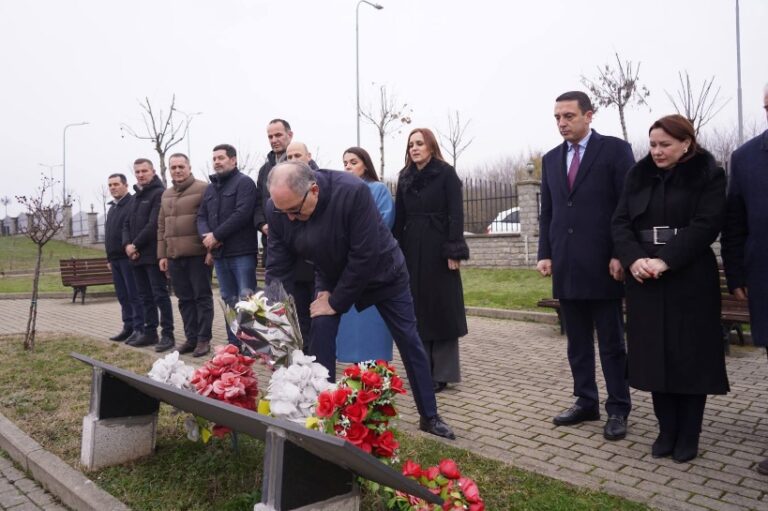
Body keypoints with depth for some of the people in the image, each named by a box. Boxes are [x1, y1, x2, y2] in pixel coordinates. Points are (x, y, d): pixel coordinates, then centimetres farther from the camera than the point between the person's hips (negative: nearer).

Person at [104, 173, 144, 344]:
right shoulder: (112, 208, 22)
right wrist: (110, 258, 22)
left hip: (129, 257, -9)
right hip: (116, 259, 9)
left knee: (135, 295, -6)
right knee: (123, 296, 11)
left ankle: (139, 329, -2)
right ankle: (128, 327, 18)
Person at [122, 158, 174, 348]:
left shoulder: (159, 193, -7)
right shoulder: (136, 197, 20)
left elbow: (154, 225, -16)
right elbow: (127, 224, 17)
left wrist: (135, 245, -12)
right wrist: (127, 245, -2)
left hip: (153, 255, -8)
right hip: (137, 256, 8)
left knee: (160, 295, -6)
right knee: (146, 297, 12)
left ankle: (167, 334, -1)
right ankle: (150, 332, 19)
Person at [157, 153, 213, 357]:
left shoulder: (202, 189, -4)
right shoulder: (166, 195, 18)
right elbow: (161, 227, 18)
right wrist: (162, 254, 13)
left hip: (198, 255, -6)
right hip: (174, 256, 7)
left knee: (202, 297, 0)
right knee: (184, 299, 10)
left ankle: (204, 339, 7)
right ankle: (191, 338, 19)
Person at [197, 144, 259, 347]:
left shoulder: (244, 182, -4)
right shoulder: (210, 188, 19)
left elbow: (242, 214, -16)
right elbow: (201, 217, 17)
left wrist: (216, 235, -14)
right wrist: (206, 235, -6)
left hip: (242, 252, -7)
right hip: (219, 253, 8)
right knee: (229, 300, 12)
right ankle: (234, 343, 20)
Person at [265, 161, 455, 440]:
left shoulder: (353, 192, -38)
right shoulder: (277, 209, -22)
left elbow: (364, 256, -34)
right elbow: (278, 267, -17)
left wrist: (336, 302, -25)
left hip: (381, 271, -3)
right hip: (332, 276, 4)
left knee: (409, 341, 2)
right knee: (320, 337, -10)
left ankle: (429, 416, 19)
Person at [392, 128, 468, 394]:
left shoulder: (446, 174, -1)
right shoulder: (405, 177, 13)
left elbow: (456, 214, -8)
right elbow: (399, 217, 11)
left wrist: (454, 250, -15)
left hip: (438, 249, -5)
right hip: (412, 250, 5)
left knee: (441, 308, 0)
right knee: (417, 310, 6)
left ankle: (442, 373, 8)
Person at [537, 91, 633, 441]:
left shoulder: (615, 150, -1)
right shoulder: (551, 159, 14)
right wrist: (545, 254, 5)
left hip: (602, 264, -5)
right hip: (566, 267, 5)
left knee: (611, 342, 4)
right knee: (577, 341, 11)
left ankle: (618, 410, 15)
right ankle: (585, 402, 22)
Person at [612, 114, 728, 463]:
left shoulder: (708, 175, 0)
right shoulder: (639, 175, 10)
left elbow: (706, 225, -11)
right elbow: (620, 222, 3)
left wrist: (665, 261, -21)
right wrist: (634, 259, -15)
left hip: (690, 280, -3)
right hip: (645, 281, 3)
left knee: (690, 356, 3)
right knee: (656, 355, 6)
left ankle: (688, 437, 17)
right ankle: (667, 431, 19)